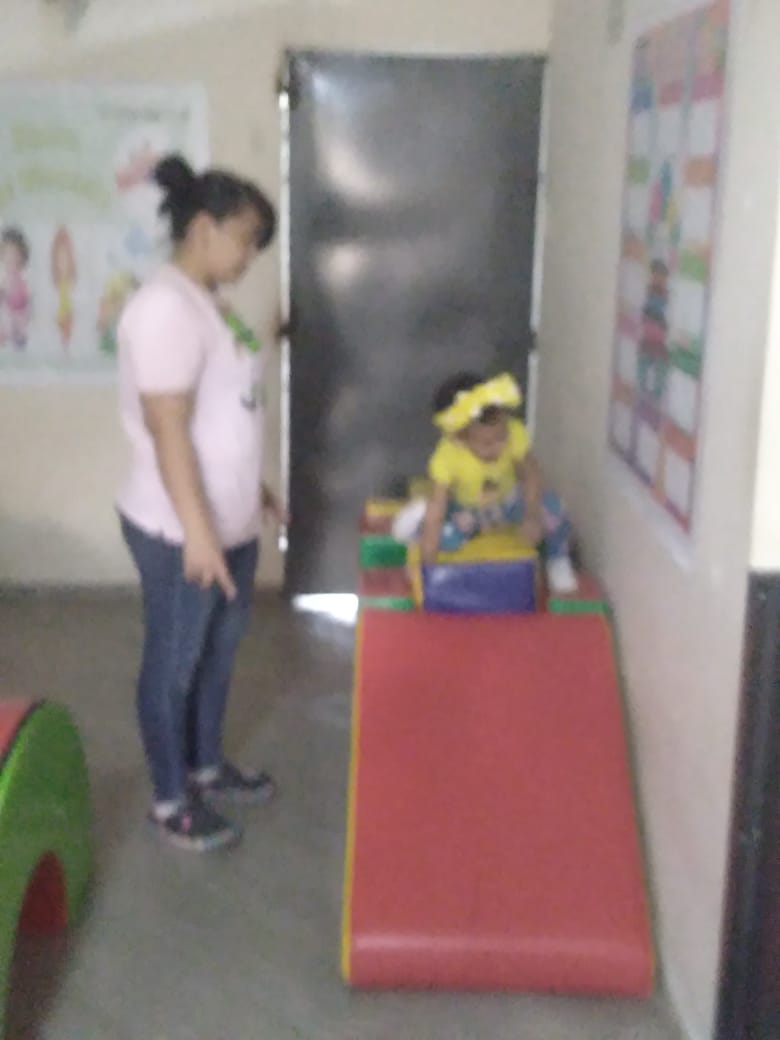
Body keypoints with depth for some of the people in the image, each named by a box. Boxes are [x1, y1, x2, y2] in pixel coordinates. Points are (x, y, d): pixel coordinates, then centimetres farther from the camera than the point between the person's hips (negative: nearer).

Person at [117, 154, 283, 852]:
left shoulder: (209, 301, 9)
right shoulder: (166, 308, -23)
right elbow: (169, 431, -25)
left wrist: (255, 486, 24)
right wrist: (197, 532, -26)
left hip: (232, 521, 10)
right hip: (180, 531, -10)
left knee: (219, 650, 22)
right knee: (175, 662, 7)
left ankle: (206, 765, 41)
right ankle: (170, 801, 23)